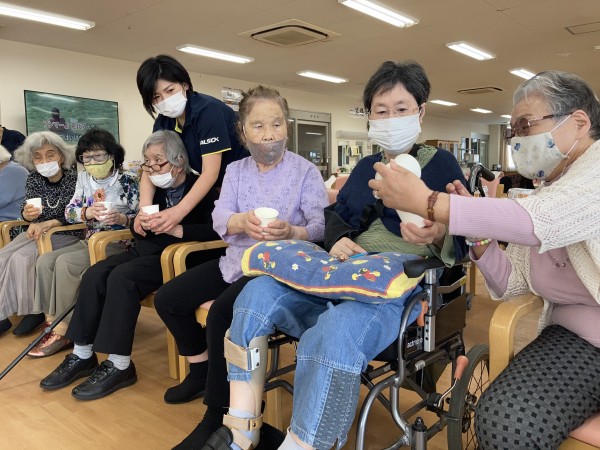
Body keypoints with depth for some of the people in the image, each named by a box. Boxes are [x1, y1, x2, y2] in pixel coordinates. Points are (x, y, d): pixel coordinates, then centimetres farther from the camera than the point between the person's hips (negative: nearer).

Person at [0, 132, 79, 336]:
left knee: (22, 258, -25)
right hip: (37, 231, 6)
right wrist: (27, 213, -16)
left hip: (66, 235, -5)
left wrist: (48, 223, -24)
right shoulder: (33, 179, 2)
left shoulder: (74, 179, -13)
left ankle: (32, 310, -8)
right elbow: (25, 211, 9)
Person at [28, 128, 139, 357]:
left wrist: (121, 218, -29)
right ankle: (52, 323, -9)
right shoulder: (84, 178, 9)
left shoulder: (127, 181, -8)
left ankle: (63, 331, -14)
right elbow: (69, 212, 6)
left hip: (117, 244, -7)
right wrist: (88, 212, -15)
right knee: (45, 260, -14)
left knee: (65, 262, -25)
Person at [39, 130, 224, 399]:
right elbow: (140, 231, 15)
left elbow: (217, 229, -23)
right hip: (147, 250, 7)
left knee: (121, 277, -27)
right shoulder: (156, 189, 12)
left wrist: (176, 228, -29)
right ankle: (82, 355, -4)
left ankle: (120, 365, -18)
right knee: (94, 275, -13)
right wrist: (141, 223, -8)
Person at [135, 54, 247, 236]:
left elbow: (211, 172, -32)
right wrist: (145, 209, -26)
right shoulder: (163, 122, -4)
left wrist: (179, 211, -43)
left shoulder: (208, 110, -26)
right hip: (217, 186, 7)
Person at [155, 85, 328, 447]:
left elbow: (321, 224, -16)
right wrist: (241, 222, -31)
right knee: (167, 299, 2)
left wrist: (292, 233, -39)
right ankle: (201, 372, 23)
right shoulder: (235, 170, 8)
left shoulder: (306, 171, -6)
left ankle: (218, 414, -8)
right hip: (236, 260, 7)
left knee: (222, 313, -28)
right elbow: (219, 217, -7)